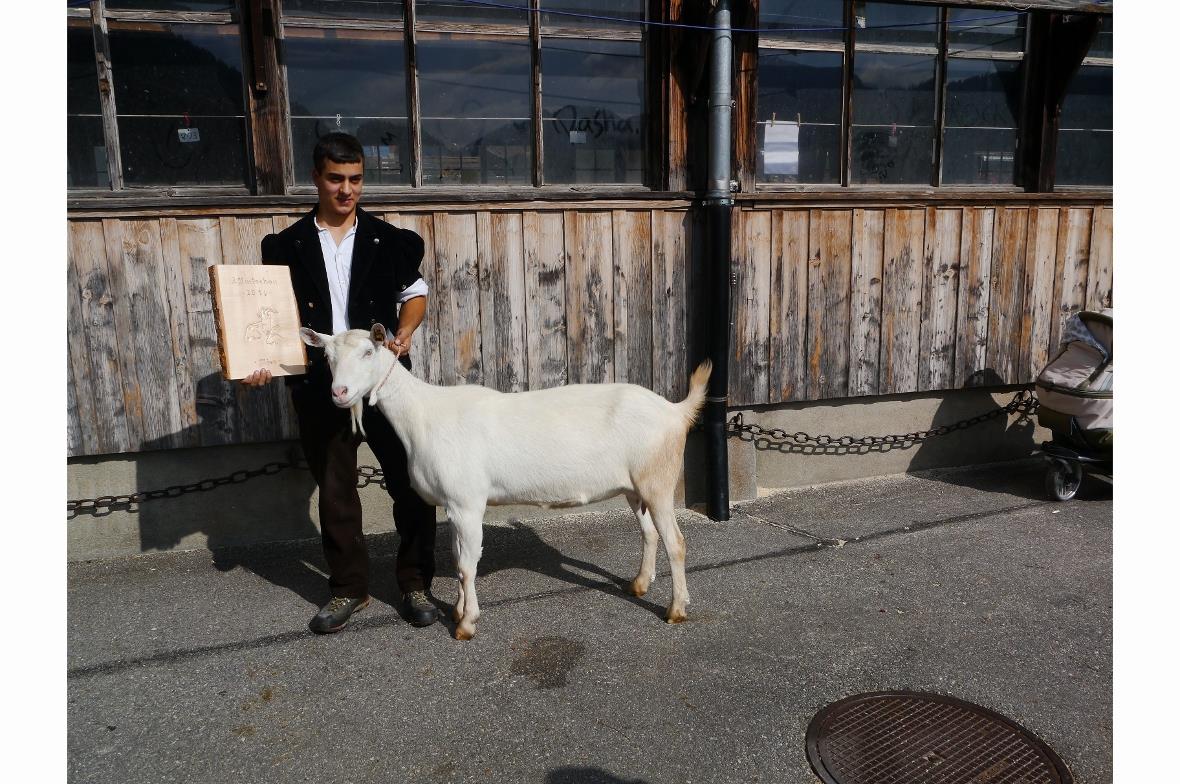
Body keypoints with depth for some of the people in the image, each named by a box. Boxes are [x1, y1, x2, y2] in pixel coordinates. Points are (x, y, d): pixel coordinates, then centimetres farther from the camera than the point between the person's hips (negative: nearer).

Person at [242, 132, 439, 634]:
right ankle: (349, 589, 27)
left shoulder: (390, 241, 2)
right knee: (335, 493, 11)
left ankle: (416, 583, 20)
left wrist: (404, 333, -7)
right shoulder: (286, 246, 4)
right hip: (319, 385, 1)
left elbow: (415, 293, 12)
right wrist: (264, 363, -10)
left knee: (410, 483, 3)